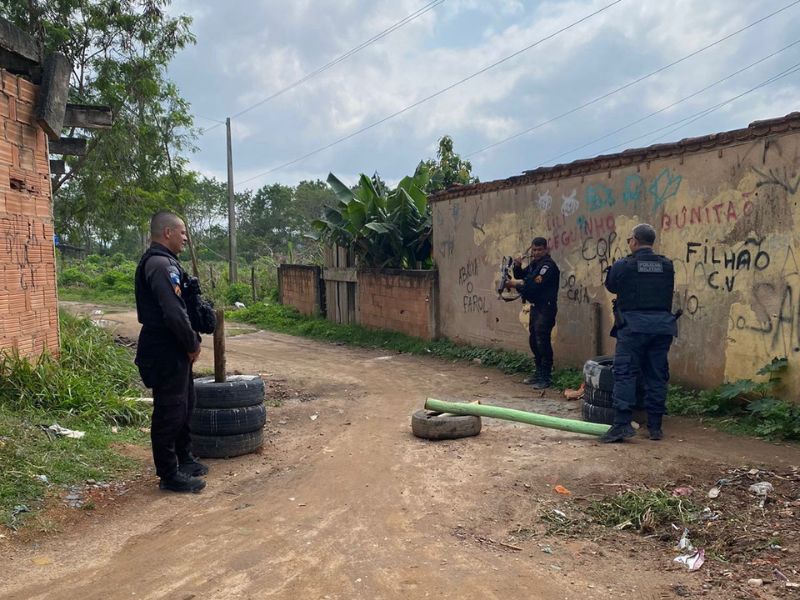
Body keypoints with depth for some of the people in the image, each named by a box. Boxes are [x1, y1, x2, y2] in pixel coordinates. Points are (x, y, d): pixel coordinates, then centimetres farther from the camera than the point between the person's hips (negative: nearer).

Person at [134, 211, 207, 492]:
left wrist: (192, 340, 11)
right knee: (169, 411, -2)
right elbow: (173, 313, -26)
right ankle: (169, 474, 7)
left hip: (175, 351, 11)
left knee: (184, 406, 20)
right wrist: (192, 343, -14)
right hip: (165, 353, -11)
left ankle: (184, 460, 34)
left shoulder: (166, 262, 15)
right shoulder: (160, 264, -20)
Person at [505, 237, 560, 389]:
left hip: (545, 308, -10)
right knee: (534, 341, 14)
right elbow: (521, 276, 17)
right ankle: (539, 373, 24)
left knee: (543, 342, -12)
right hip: (535, 307, 10)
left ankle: (546, 377, -8)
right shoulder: (534, 264, 16)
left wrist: (516, 284, -15)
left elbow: (535, 284, -23)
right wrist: (517, 267, -2)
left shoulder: (548, 265, -14)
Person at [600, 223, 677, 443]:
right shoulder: (667, 265, 7)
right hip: (662, 326, 4)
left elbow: (611, 286, 11)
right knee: (657, 376, 9)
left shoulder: (623, 266, -4)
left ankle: (622, 424, -10)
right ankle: (655, 426, 14)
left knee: (625, 374, -2)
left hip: (633, 326, -4)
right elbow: (670, 291, 17)